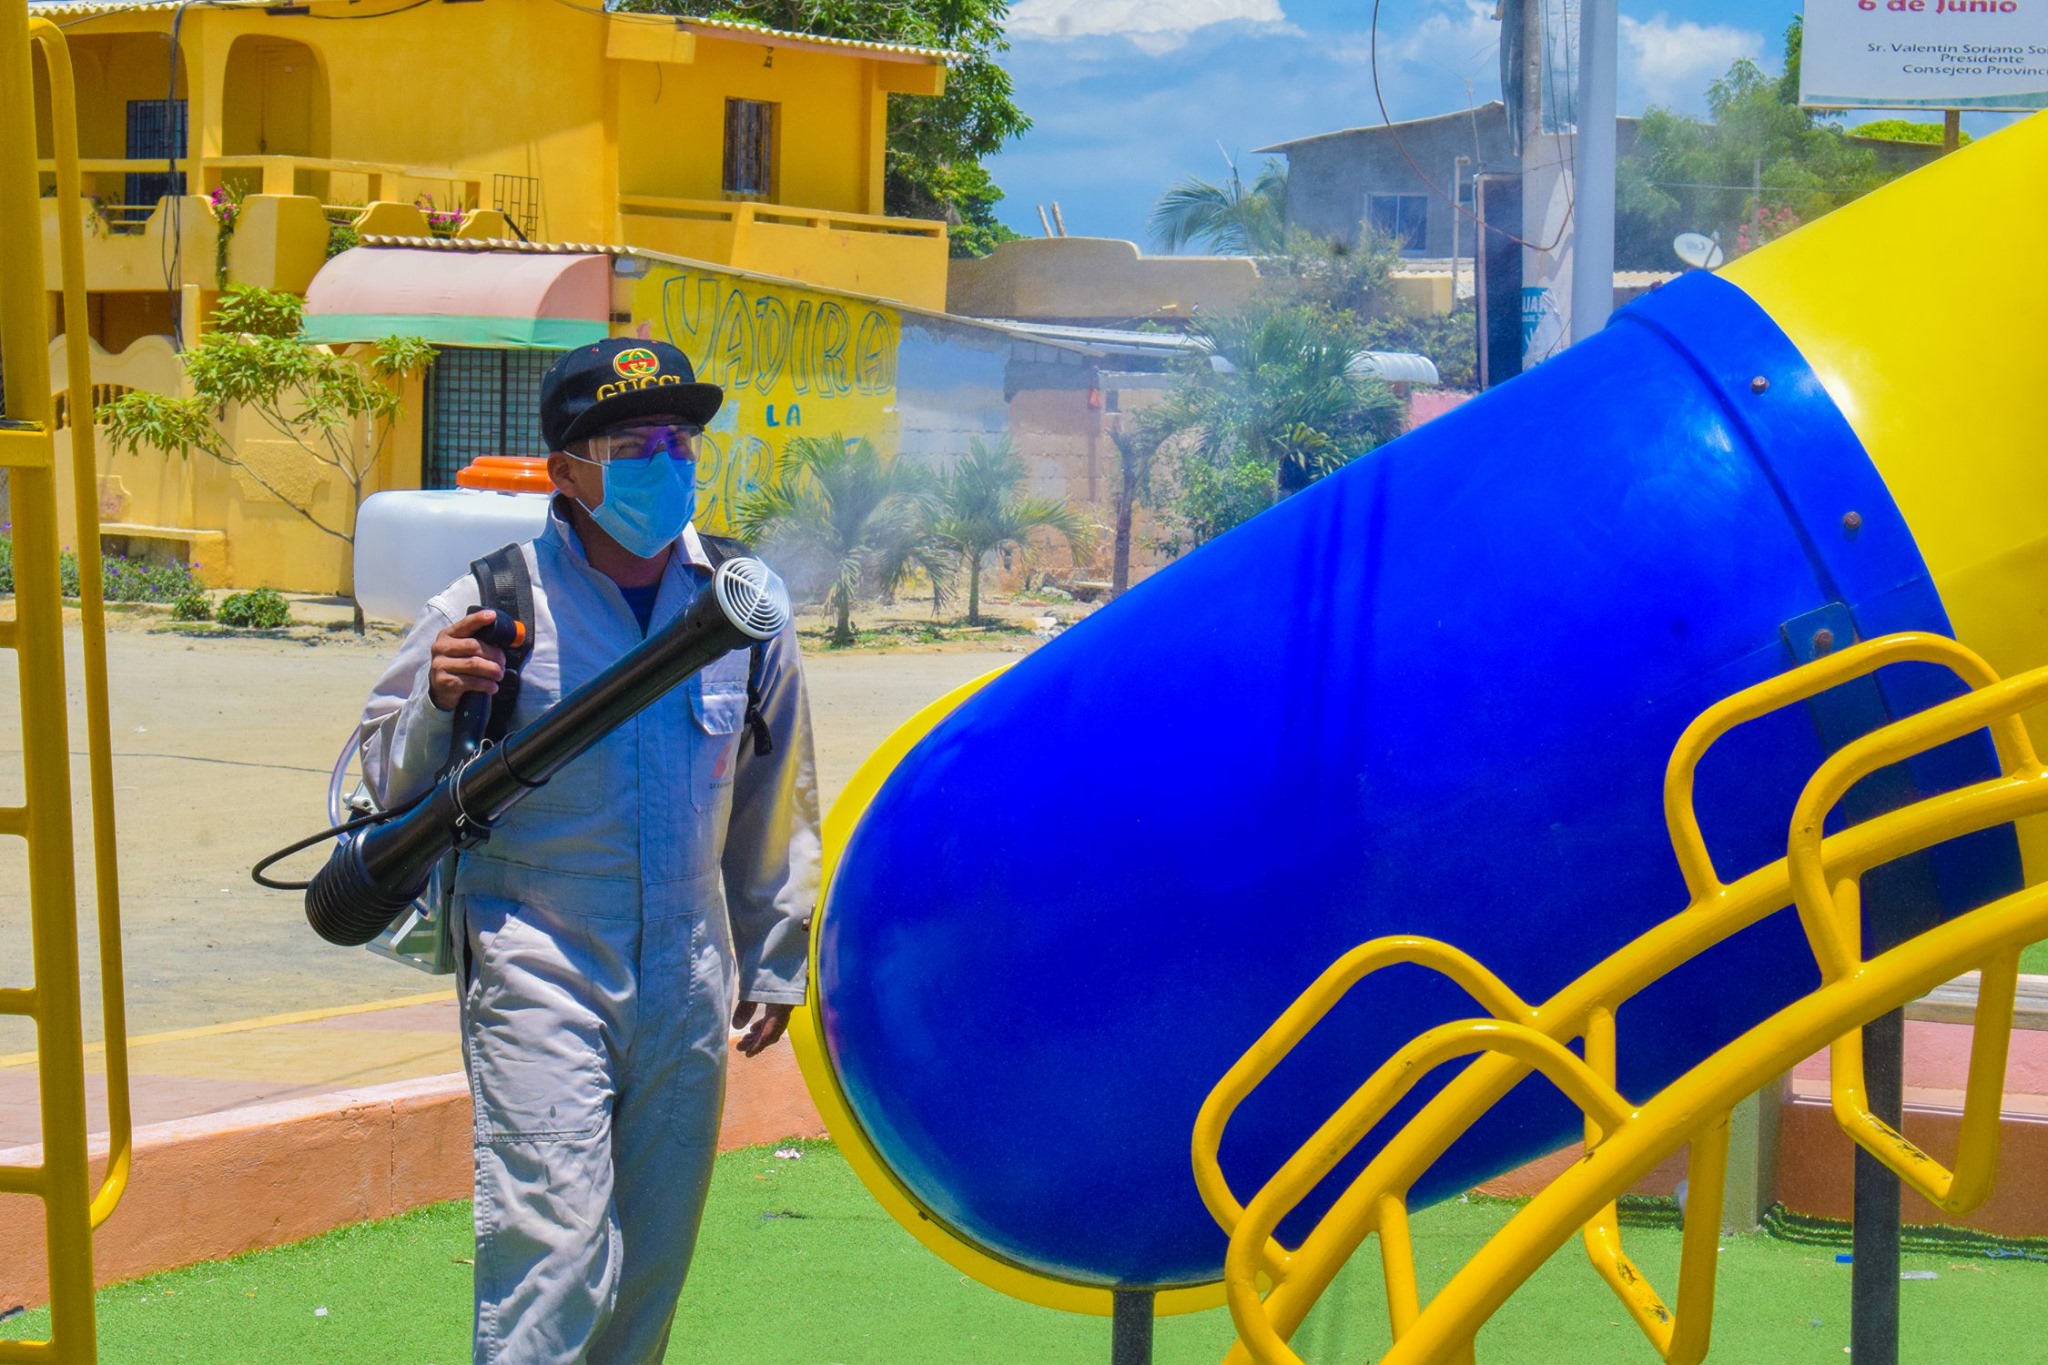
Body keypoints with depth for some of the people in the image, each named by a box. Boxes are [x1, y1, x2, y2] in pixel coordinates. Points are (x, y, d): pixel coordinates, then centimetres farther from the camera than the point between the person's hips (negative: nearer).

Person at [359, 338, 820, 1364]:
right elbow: (387, 783, 0)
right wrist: (439, 706, -21)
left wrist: (774, 964, 21)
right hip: (537, 971, -4)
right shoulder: (497, 603, -7)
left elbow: (777, 802, 17)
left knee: (652, 1255, 11)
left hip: (688, 985, 4)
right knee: (554, 1250, -13)